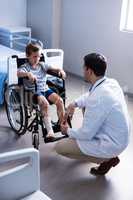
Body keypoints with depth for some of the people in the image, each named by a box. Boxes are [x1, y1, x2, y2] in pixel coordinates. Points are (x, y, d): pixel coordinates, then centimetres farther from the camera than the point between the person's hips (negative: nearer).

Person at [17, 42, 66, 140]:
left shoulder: (42, 65, 13)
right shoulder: (25, 67, -3)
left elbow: (54, 68, 9)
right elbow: (19, 73, -25)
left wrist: (60, 70, -14)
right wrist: (28, 74, -45)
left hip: (45, 89, 5)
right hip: (33, 92, -5)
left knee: (60, 100, -18)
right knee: (45, 103, -33)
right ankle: (50, 130, -33)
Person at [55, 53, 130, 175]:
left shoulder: (97, 99, -32)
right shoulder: (111, 82, -6)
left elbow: (86, 134, -22)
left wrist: (68, 131, -2)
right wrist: (74, 104, 2)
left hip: (111, 145, -8)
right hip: (120, 137, 8)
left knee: (60, 147, -1)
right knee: (85, 106, 22)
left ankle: (106, 159, 2)